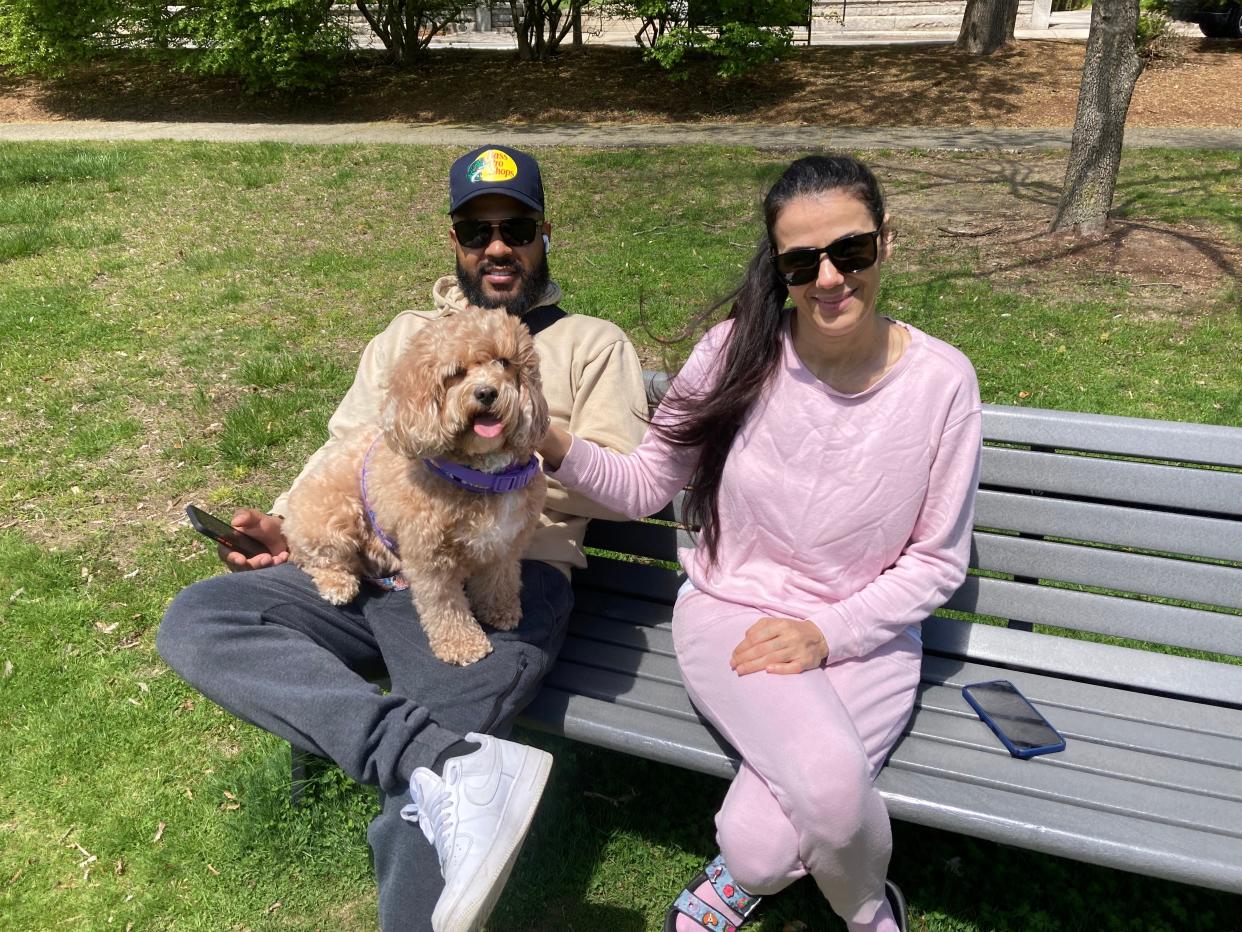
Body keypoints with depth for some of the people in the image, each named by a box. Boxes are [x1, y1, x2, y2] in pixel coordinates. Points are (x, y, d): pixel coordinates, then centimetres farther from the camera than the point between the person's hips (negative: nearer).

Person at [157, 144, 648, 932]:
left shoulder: (593, 343, 13)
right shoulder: (408, 333, 27)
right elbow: (345, 449, 22)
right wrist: (286, 523, 3)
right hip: (375, 569, 6)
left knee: (418, 777, -31)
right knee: (194, 621, -21)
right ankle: (454, 763, -36)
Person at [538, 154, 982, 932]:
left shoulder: (940, 380, -9)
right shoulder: (739, 351, -10)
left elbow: (939, 560, -1)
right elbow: (648, 485, -1)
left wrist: (829, 632, -14)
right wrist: (558, 449, -20)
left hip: (865, 636, 1)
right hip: (731, 612, 0)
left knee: (760, 849, -21)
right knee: (833, 779, -30)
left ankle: (748, 869, 22)